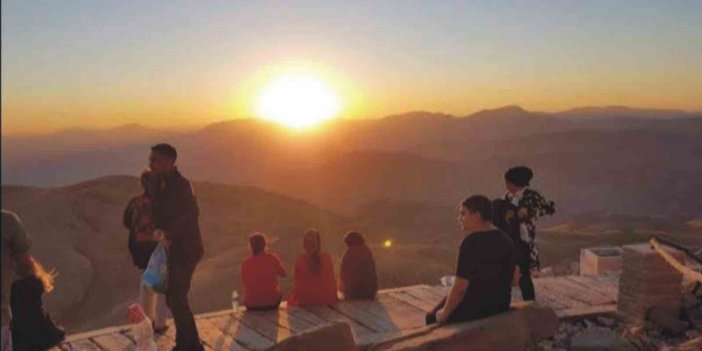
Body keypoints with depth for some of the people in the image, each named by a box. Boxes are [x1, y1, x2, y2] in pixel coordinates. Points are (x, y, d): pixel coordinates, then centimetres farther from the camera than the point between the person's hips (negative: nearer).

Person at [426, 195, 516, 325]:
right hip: (500, 307, 8)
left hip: (475, 309, -8)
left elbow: (460, 287, -23)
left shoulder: (471, 242, -22)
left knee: (432, 317, 13)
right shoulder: (505, 240, 4)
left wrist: (445, 313, -10)